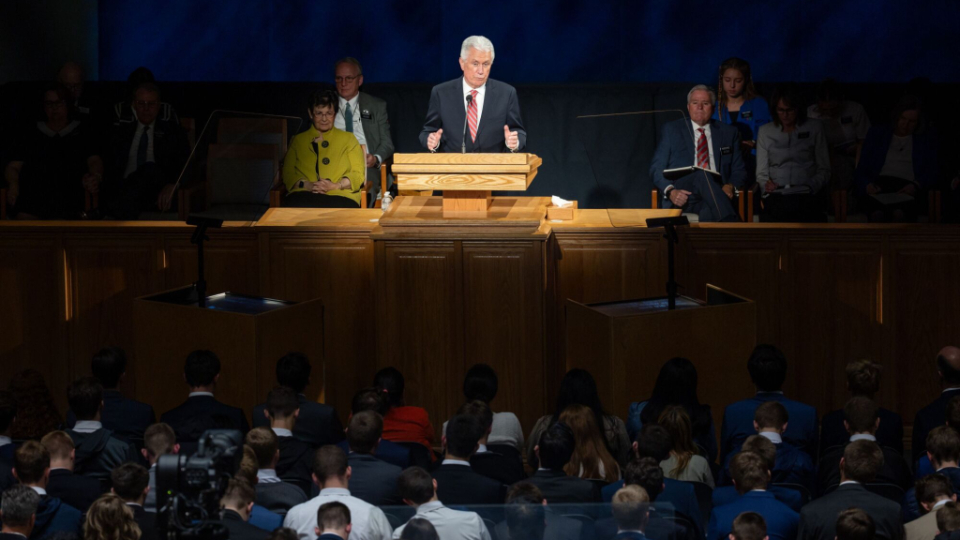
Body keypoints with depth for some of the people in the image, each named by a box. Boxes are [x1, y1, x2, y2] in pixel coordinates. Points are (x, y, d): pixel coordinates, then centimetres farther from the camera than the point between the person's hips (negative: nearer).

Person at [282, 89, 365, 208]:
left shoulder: (348, 139, 22)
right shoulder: (298, 141, 24)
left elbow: (358, 174, 12)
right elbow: (288, 174, 13)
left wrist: (335, 186, -9)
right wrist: (307, 185, -9)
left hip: (340, 195, 0)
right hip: (304, 195, 1)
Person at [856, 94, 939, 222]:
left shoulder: (927, 137, 23)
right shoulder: (876, 133, 24)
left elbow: (932, 172, 14)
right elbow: (861, 168, 18)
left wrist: (916, 185, -8)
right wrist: (867, 184, -6)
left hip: (907, 187, -1)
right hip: (879, 184, 1)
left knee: (900, 214, -40)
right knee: (877, 214, -39)